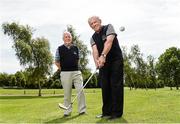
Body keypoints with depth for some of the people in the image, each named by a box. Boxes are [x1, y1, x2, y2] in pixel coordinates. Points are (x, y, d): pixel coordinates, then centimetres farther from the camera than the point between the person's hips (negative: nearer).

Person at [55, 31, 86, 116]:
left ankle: (82, 110, 5)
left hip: (76, 72, 2)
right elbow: (56, 62, 10)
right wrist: (62, 69, 4)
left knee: (81, 90, -5)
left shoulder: (75, 48, 10)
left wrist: (75, 68, 12)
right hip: (65, 73, -2)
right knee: (67, 93, 4)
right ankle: (67, 111, 14)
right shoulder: (60, 49, 3)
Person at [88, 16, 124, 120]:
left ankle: (117, 112, -3)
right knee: (105, 87, 5)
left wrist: (103, 55, -36)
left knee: (116, 85, -7)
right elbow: (95, 50, -8)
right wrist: (97, 61, -29)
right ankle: (107, 111, 13)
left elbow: (109, 42, -21)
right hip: (103, 63, 6)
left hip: (116, 60, -5)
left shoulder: (108, 27, -3)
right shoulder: (93, 38, 10)